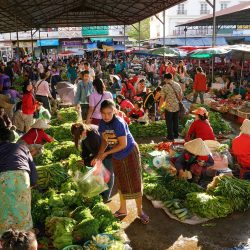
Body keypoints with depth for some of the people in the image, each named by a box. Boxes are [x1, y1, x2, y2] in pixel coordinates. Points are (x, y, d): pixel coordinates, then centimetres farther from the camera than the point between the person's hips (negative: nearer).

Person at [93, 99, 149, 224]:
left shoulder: (119, 123, -28)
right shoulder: (102, 124, -9)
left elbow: (123, 144, -26)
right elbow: (104, 140, 2)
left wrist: (106, 153, -18)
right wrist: (99, 156, -10)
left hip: (130, 154, -6)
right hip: (116, 157, 6)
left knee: (135, 183, 3)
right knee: (121, 183, 18)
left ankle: (140, 211, 19)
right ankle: (123, 209, 34)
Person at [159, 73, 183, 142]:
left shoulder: (165, 87, -14)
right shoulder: (177, 85, 3)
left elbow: (162, 98, -13)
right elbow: (180, 96, 8)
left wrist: (159, 107, -1)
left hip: (169, 107, -5)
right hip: (177, 107, 5)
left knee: (169, 122, 6)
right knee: (176, 121, 18)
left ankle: (170, 137, 12)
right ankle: (176, 135, 29)